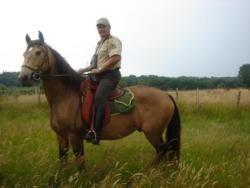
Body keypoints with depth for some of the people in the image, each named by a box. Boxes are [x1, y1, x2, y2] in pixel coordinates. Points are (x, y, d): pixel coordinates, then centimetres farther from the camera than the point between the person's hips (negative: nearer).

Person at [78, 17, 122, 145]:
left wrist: (99, 70, -18)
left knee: (98, 98, -30)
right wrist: (84, 70, 13)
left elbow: (115, 58, -22)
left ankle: (95, 133, -35)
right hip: (99, 76, 10)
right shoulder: (99, 43, 22)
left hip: (110, 75, -10)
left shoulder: (114, 41, -6)